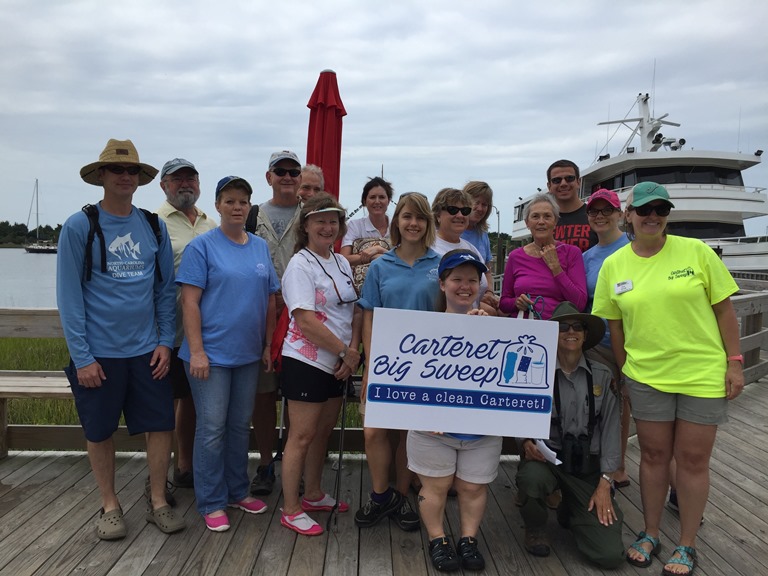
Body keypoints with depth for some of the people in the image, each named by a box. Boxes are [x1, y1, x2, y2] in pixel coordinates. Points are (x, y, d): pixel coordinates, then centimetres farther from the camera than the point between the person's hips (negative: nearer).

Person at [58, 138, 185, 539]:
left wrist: (165, 341, 1)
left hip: (146, 351, 3)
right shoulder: (79, 227, -6)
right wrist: (81, 356, -11)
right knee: (100, 432, 10)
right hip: (99, 353, -2)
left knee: (161, 425, 5)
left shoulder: (154, 228, 4)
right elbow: (69, 296, -8)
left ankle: (158, 502, 23)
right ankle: (109, 506, 30)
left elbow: (165, 289, 8)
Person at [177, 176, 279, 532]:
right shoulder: (202, 246, -6)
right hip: (212, 353, -5)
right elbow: (190, 301, -11)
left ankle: (238, 492, 30)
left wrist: (269, 345, 8)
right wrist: (196, 351, -16)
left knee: (240, 425, 15)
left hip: (248, 354, 5)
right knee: (212, 428, 1)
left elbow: (270, 299, 11)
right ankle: (212, 503, 16)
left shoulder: (260, 248, 8)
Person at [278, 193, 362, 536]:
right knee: (302, 436, 1)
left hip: (337, 364, 8)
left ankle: (313, 495, 34)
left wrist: (353, 350, -5)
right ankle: (291, 510, 14)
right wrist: (346, 351, -16)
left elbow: (354, 311, 11)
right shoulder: (300, 265, -13)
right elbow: (306, 320, -21)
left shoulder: (342, 263, 10)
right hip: (306, 362, -7)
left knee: (324, 430, 17)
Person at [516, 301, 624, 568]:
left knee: (611, 554, -8)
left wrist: (605, 483, -4)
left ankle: (570, 512, 28)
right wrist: (526, 442, -23)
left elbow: (610, 428, 0)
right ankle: (534, 529, -1)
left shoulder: (602, 376, 0)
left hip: (588, 466, 2)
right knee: (532, 477, -39)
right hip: (545, 458, -2)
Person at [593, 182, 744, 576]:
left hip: (703, 375, -1)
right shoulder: (613, 266, 0)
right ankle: (650, 535, 31)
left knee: (693, 459, 8)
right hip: (646, 377, 2)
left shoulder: (696, 251, -5)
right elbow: (615, 325, 6)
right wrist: (623, 373, 8)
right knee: (653, 455, 13)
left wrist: (734, 363, -4)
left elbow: (724, 309, -2)